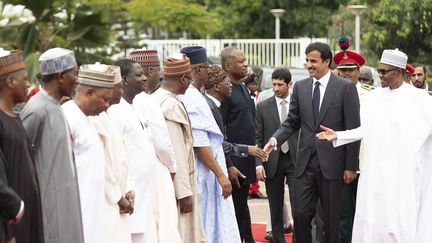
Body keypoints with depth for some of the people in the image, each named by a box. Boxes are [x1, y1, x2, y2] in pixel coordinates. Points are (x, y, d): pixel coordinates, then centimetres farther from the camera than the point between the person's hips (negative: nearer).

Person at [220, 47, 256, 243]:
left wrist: (253, 155, 17)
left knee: (242, 206, 16)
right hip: (233, 163, -9)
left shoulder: (243, 89, 14)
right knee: (234, 208, -2)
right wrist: (228, 166, -20)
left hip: (246, 161, 9)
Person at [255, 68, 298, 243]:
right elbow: (257, 138, 3)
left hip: (296, 160, -1)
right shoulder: (263, 107, 4)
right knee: (275, 207, 8)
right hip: (273, 161, 1)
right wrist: (258, 164, -7)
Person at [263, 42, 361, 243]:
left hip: (331, 163, -3)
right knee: (300, 214, 0)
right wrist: (275, 139, -8)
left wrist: (351, 166, -6)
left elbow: (353, 129, -4)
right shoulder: (300, 87, 8)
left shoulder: (346, 87, -4)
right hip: (305, 161, 3)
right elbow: (292, 122, 12)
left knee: (331, 217, 5)